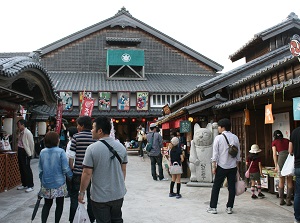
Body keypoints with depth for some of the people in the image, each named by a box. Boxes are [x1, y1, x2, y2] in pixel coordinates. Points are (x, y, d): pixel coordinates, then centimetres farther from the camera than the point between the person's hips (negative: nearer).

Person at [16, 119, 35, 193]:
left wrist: (30, 153, -8)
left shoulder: (27, 133, -15)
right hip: (20, 151, 8)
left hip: (25, 152, -8)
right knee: (21, 169, 14)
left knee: (27, 169, -3)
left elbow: (31, 143, -13)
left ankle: (30, 186, 5)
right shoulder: (20, 132, 9)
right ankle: (24, 184, 26)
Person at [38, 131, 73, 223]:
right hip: (59, 184, -4)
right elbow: (66, 169, -15)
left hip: (46, 184, 4)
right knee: (59, 204, 13)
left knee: (47, 204, 18)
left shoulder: (42, 152, -1)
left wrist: (42, 181, 18)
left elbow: (40, 170, 6)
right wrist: (72, 177, -1)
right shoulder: (60, 151, -14)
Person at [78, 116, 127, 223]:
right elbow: (123, 170, 7)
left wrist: (81, 192, -4)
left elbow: (87, 173, -16)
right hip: (118, 194, 5)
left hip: (100, 197, -4)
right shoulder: (121, 146, -2)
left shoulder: (92, 149, -17)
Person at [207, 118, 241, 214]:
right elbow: (238, 153, 7)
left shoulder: (218, 138, -8)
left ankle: (213, 207, 8)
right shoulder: (235, 138, 4)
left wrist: (213, 166, -3)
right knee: (231, 187, 9)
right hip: (233, 166, 4)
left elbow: (215, 154, -8)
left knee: (216, 187, 5)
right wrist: (237, 164, 17)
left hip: (221, 166, -3)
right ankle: (229, 207, 13)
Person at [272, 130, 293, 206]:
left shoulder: (274, 142, 14)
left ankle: (281, 200, 11)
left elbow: (274, 154, 5)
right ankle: (288, 200, 4)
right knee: (289, 181, 7)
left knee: (281, 182, 10)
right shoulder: (287, 140, 21)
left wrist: (276, 165, 6)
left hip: (281, 159, -1)